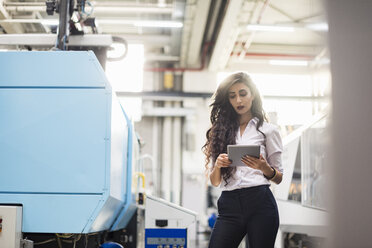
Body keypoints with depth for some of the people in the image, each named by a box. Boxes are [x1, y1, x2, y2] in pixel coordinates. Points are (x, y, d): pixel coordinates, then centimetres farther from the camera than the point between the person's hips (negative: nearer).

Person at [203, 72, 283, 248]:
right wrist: (218, 165, -7)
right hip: (229, 205, 2)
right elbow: (214, 182, 15)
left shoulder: (267, 129, 10)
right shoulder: (221, 131, 16)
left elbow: (278, 178, 8)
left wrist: (264, 167, -13)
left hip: (260, 202, -2)